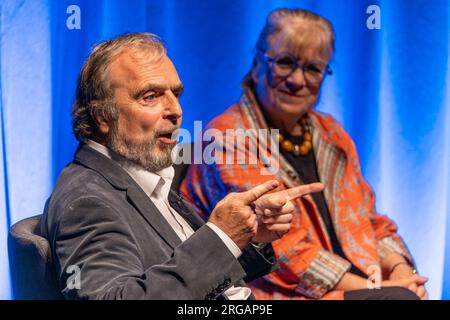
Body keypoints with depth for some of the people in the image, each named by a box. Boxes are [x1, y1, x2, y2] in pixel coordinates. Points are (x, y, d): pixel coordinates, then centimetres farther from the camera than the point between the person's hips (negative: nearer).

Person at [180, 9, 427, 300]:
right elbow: (280, 250, -12)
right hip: (282, 294, -6)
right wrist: (370, 287, -15)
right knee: (400, 297, -26)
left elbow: (368, 221, 18)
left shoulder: (331, 135, 17)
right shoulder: (227, 138, -5)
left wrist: (401, 270, -2)